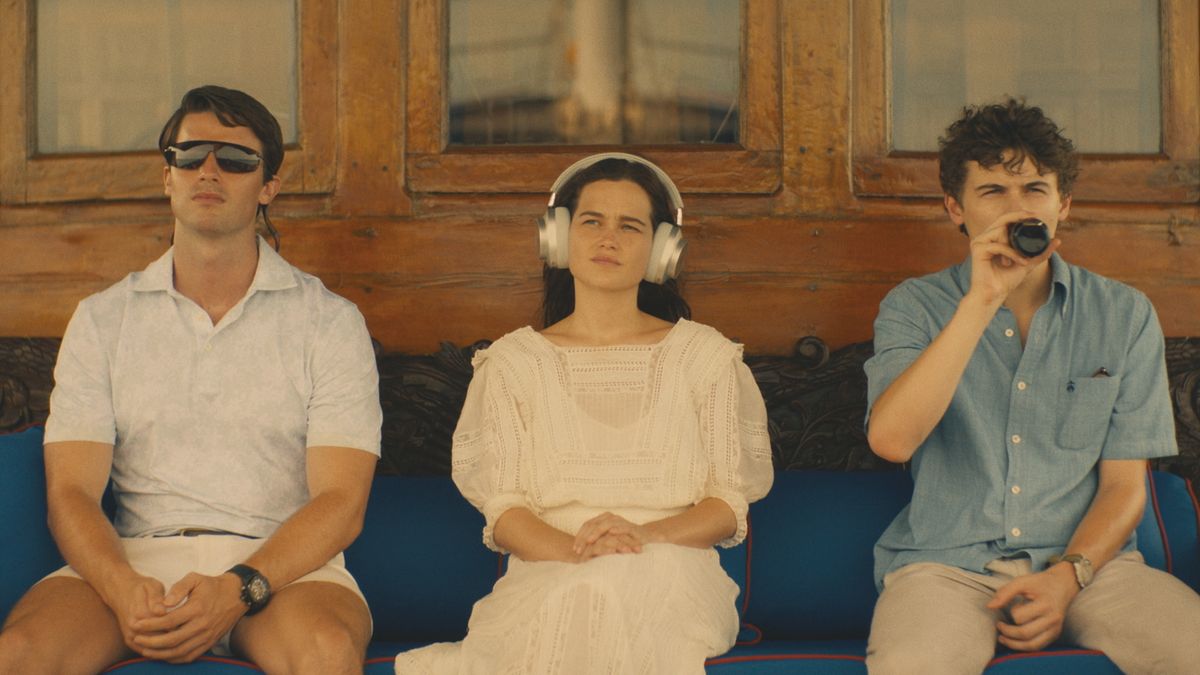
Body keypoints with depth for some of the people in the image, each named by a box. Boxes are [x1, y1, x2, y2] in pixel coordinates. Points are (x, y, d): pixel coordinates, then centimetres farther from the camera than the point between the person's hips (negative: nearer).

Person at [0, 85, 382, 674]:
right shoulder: (101, 320, 13)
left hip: (281, 562, -1)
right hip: (132, 563, 2)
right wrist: (125, 590, -19)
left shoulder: (330, 323, 7)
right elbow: (71, 492, 3)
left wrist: (237, 589, -20)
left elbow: (341, 500, -2)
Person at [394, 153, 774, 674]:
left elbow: (729, 503, 7)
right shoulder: (513, 362, 13)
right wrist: (573, 550, -19)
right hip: (547, 577, 1)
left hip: (671, 573, 0)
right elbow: (502, 511, 4)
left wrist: (646, 535, -16)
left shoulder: (705, 357, 12)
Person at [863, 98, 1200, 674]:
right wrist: (982, 301, -17)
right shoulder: (915, 307, 4)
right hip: (947, 562, -2)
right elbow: (890, 439, -15)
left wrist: (1067, 576, -11)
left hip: (1087, 560, 2)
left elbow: (1124, 484, 7)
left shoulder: (1124, 317, 8)